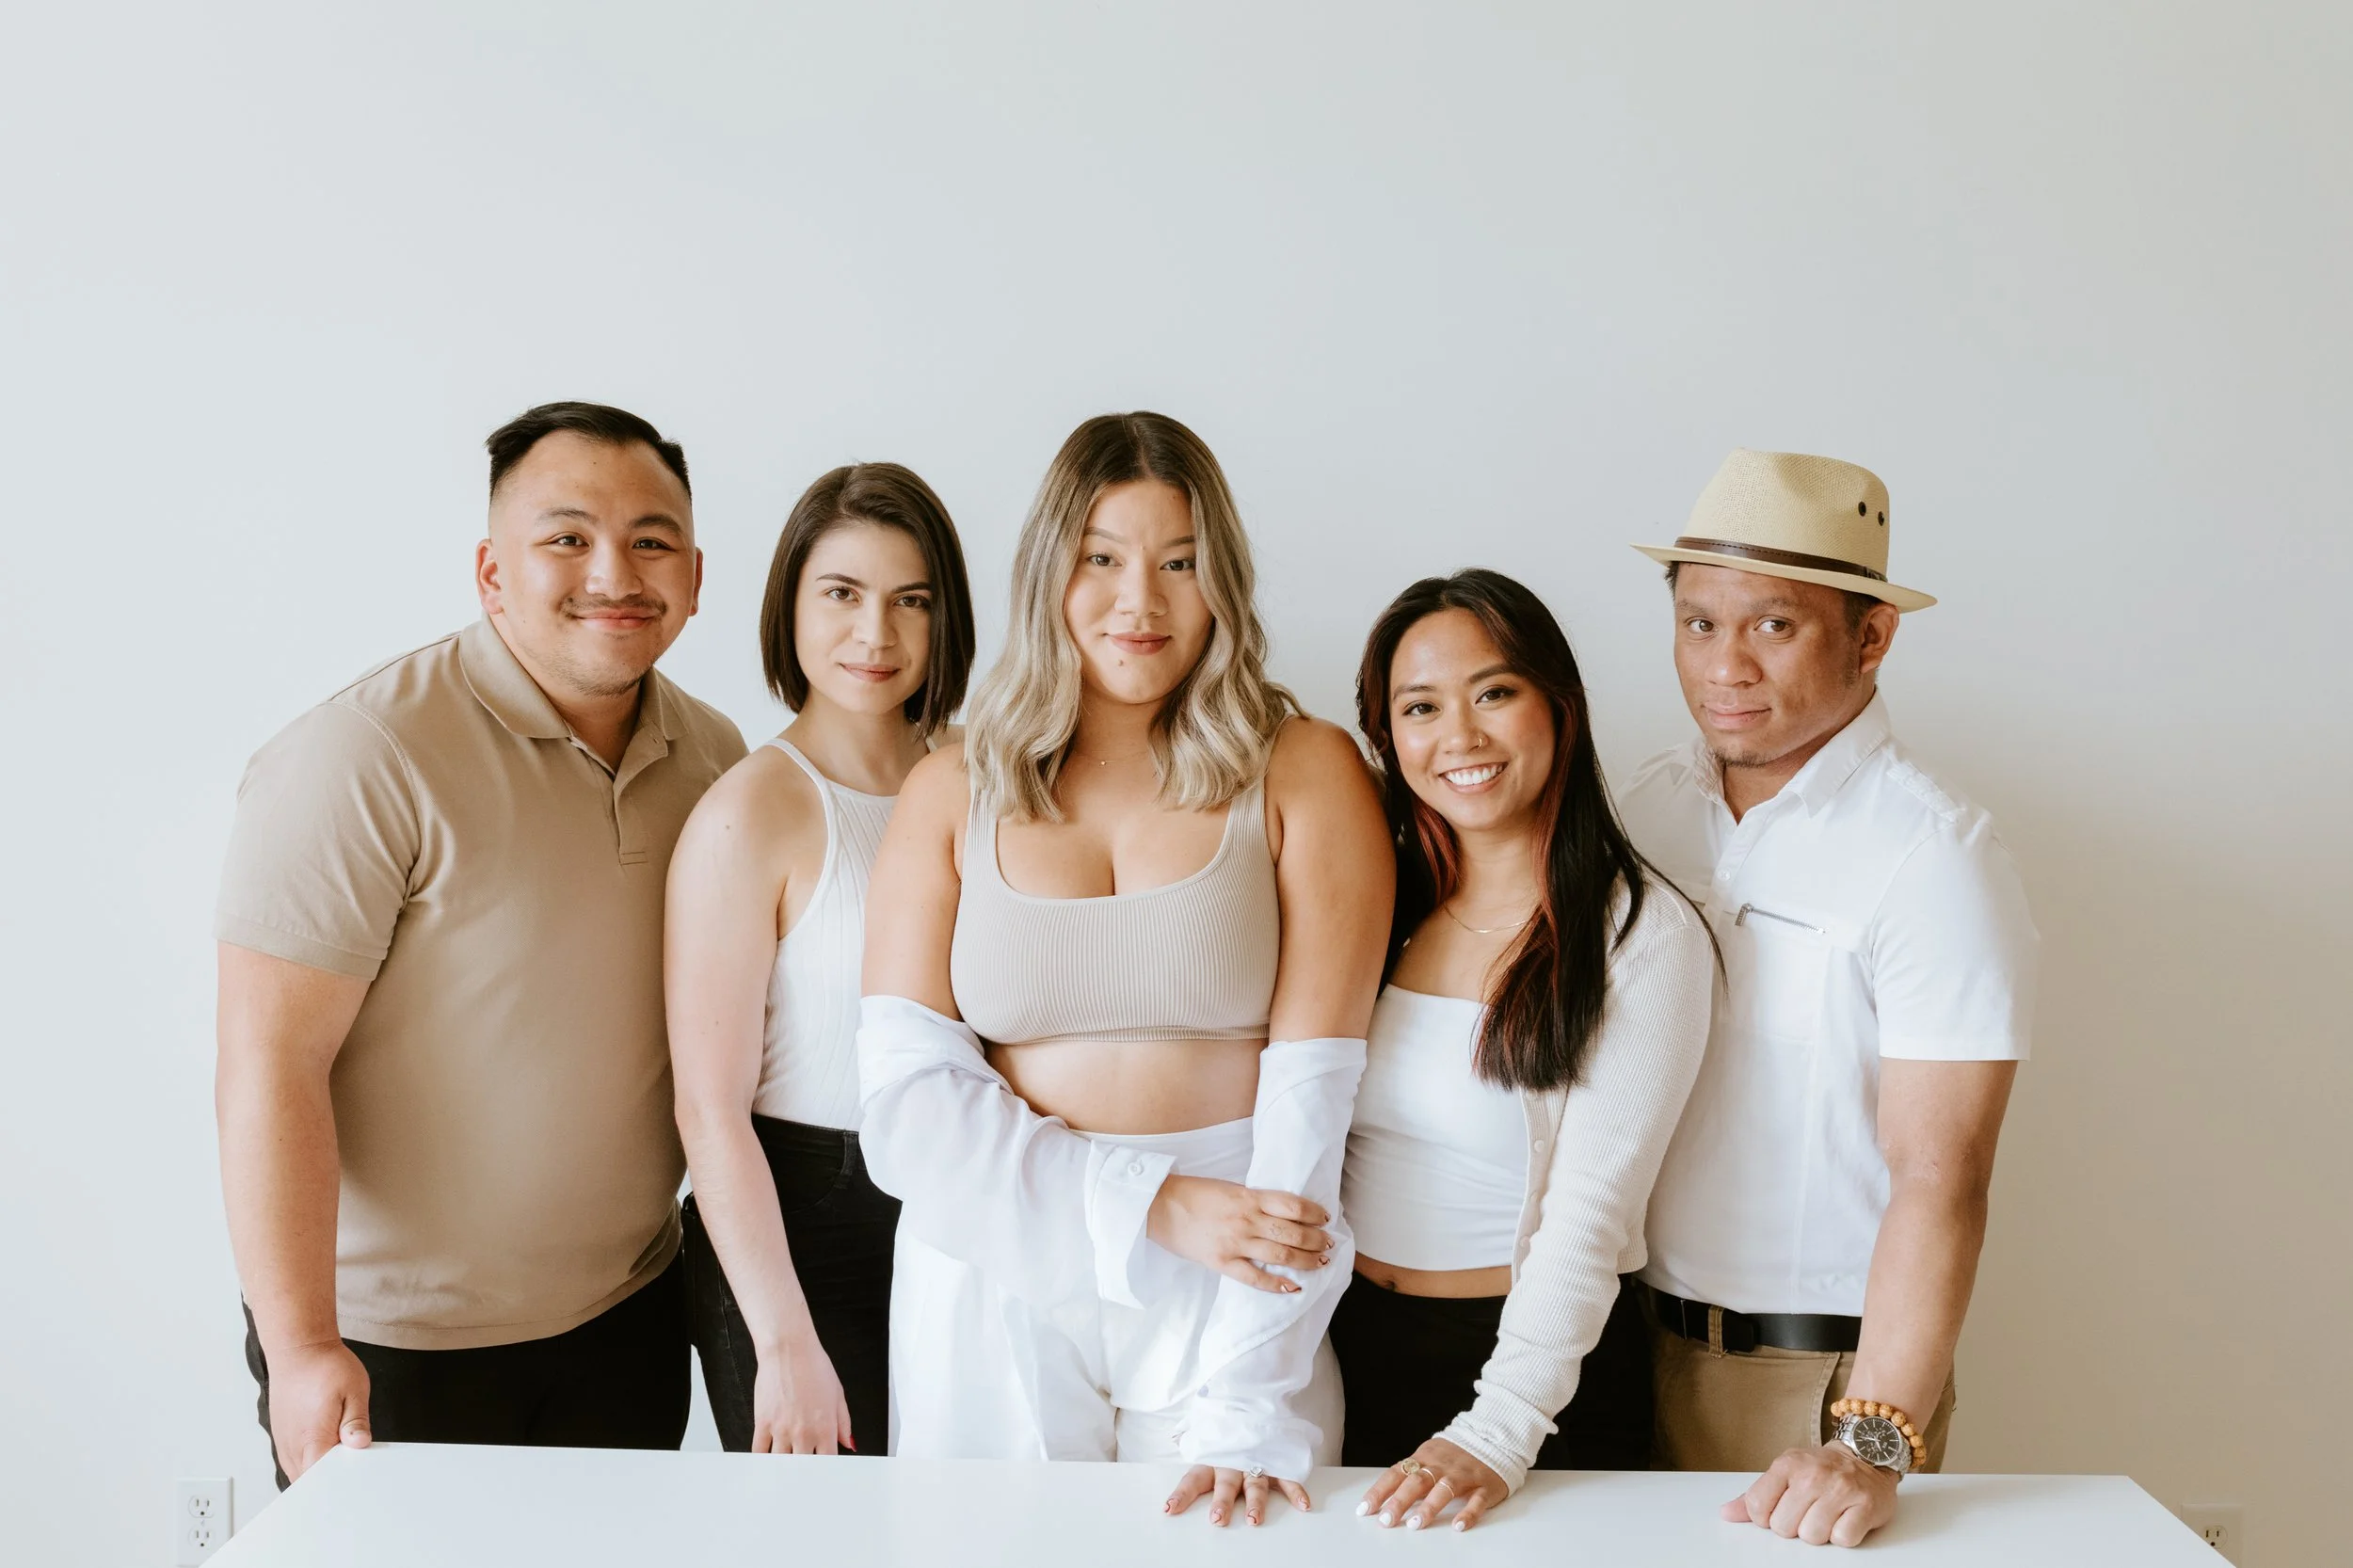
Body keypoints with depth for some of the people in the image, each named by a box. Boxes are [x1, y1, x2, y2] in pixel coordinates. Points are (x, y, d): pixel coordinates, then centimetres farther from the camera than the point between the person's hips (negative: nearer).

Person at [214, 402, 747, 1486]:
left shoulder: (713, 758, 2)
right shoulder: (362, 757, -18)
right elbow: (270, 1067, -19)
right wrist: (302, 1349, -22)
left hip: (628, 1320, 6)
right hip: (388, 1345, -6)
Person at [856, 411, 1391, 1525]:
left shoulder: (1305, 776, -3)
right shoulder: (952, 791, 2)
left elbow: (1312, 1098, -10)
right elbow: (904, 1105, -5)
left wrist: (1249, 1416, -17)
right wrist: (1153, 1207, -17)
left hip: (1226, 1302, -1)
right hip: (993, 1288, 2)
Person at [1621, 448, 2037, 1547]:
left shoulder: (1935, 856, -15)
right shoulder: (1645, 807, 2)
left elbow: (1937, 1178, -21)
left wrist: (1871, 1445, -28)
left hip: (1827, 1372, -5)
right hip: (1643, 1342, 5)